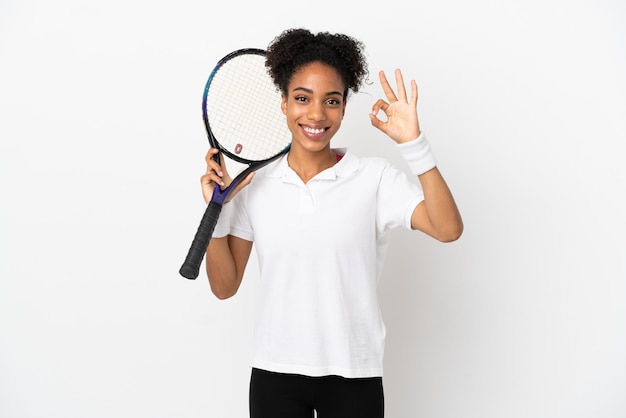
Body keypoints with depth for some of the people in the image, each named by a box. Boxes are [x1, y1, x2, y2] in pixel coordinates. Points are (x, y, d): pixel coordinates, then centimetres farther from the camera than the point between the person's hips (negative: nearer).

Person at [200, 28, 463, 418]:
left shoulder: (375, 177, -7)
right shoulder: (253, 184, -2)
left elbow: (448, 229, -20)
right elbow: (225, 287, 1)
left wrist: (413, 142, -24)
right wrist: (215, 208, -12)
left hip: (354, 376, -1)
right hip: (274, 373, 2)